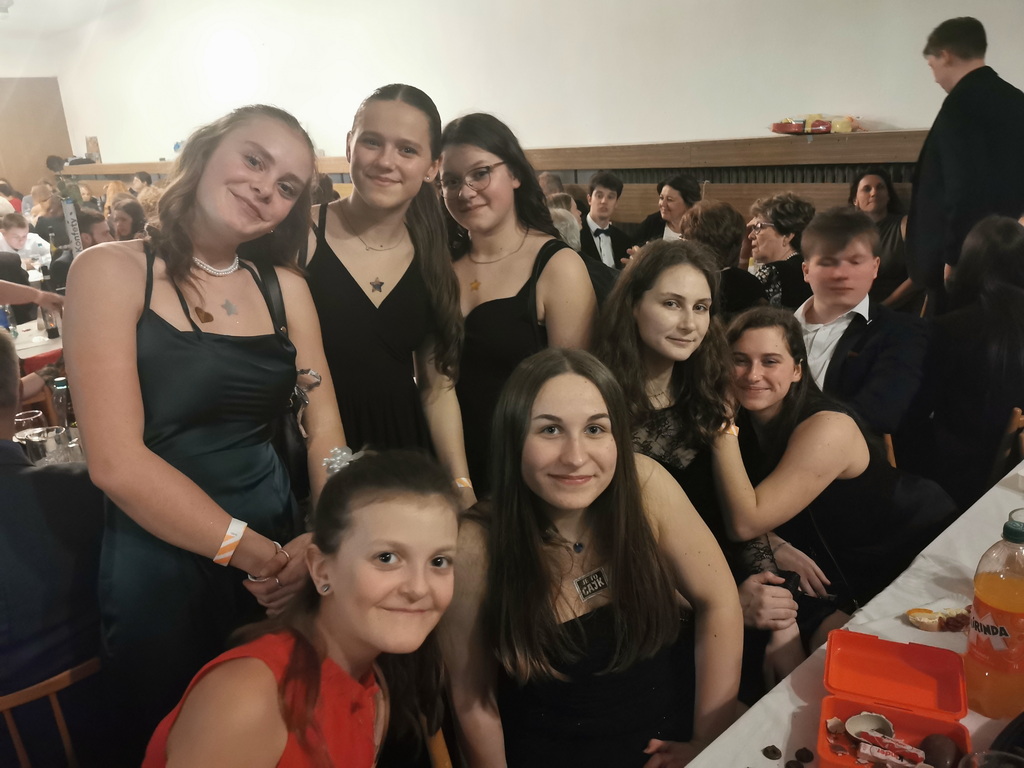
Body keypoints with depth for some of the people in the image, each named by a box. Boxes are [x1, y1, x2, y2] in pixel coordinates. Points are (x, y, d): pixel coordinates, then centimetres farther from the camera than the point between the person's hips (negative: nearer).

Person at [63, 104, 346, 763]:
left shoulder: (287, 287, 3)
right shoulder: (111, 271, -10)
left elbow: (324, 424, -1)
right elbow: (117, 462, -17)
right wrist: (255, 554, -18)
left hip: (280, 543, 4)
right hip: (158, 555, -4)